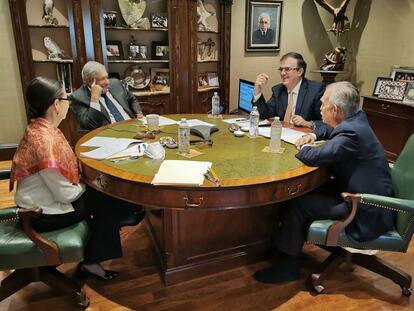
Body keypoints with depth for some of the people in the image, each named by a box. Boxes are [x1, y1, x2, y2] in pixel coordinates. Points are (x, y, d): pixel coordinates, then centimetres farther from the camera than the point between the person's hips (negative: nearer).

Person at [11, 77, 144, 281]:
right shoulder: (45, 140, -30)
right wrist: (86, 186, -7)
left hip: (47, 197, 9)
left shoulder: (40, 129, -1)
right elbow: (66, 195, -26)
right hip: (44, 213, -8)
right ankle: (91, 263, 16)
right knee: (111, 205, -1)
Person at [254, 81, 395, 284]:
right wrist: (313, 135, 3)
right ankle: (292, 243, 26)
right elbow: (330, 129, 23)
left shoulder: (351, 133, -28)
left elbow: (313, 157, -32)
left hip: (366, 212, -10)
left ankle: (288, 266, 4)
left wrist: (303, 147, -9)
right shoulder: (356, 118, 2)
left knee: (298, 204, -13)